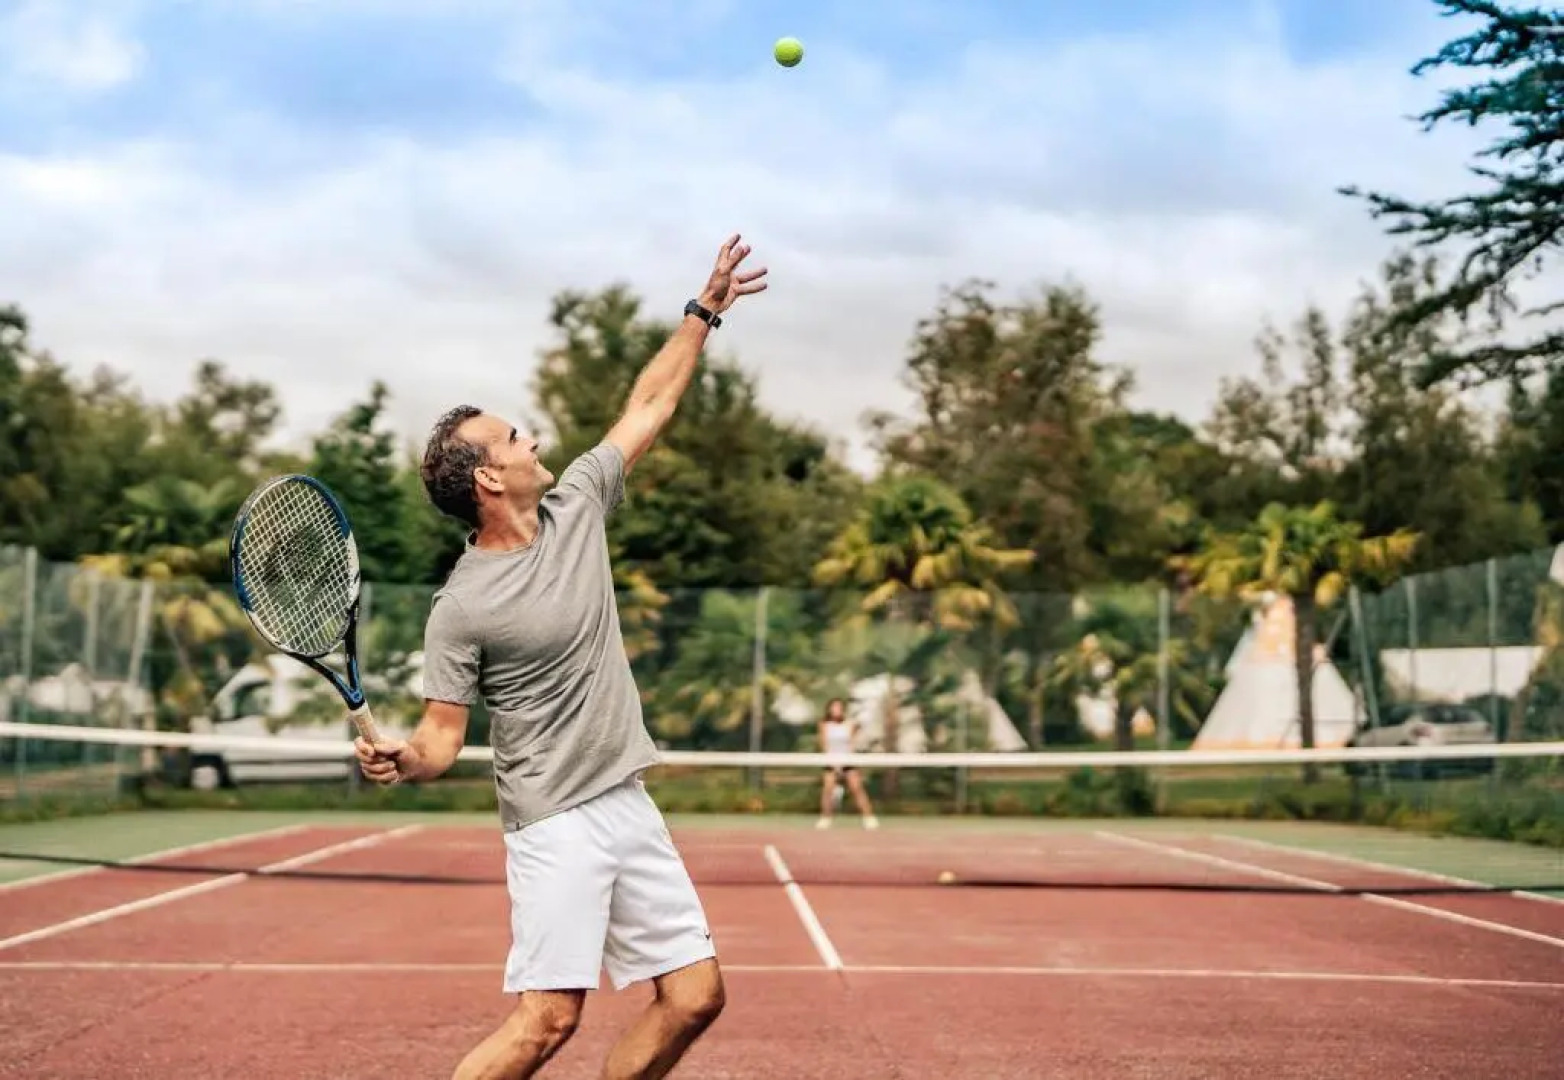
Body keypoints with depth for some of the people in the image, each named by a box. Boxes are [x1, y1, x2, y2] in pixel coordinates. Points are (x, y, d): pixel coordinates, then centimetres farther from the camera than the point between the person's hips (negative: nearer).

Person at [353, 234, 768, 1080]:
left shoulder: (575, 507, 5)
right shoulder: (462, 606, -12)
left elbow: (647, 409, 15)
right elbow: (442, 737, -11)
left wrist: (703, 313, 18)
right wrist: (399, 760, -33)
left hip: (630, 807, 7)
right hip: (556, 821, -7)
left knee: (694, 996, 5)